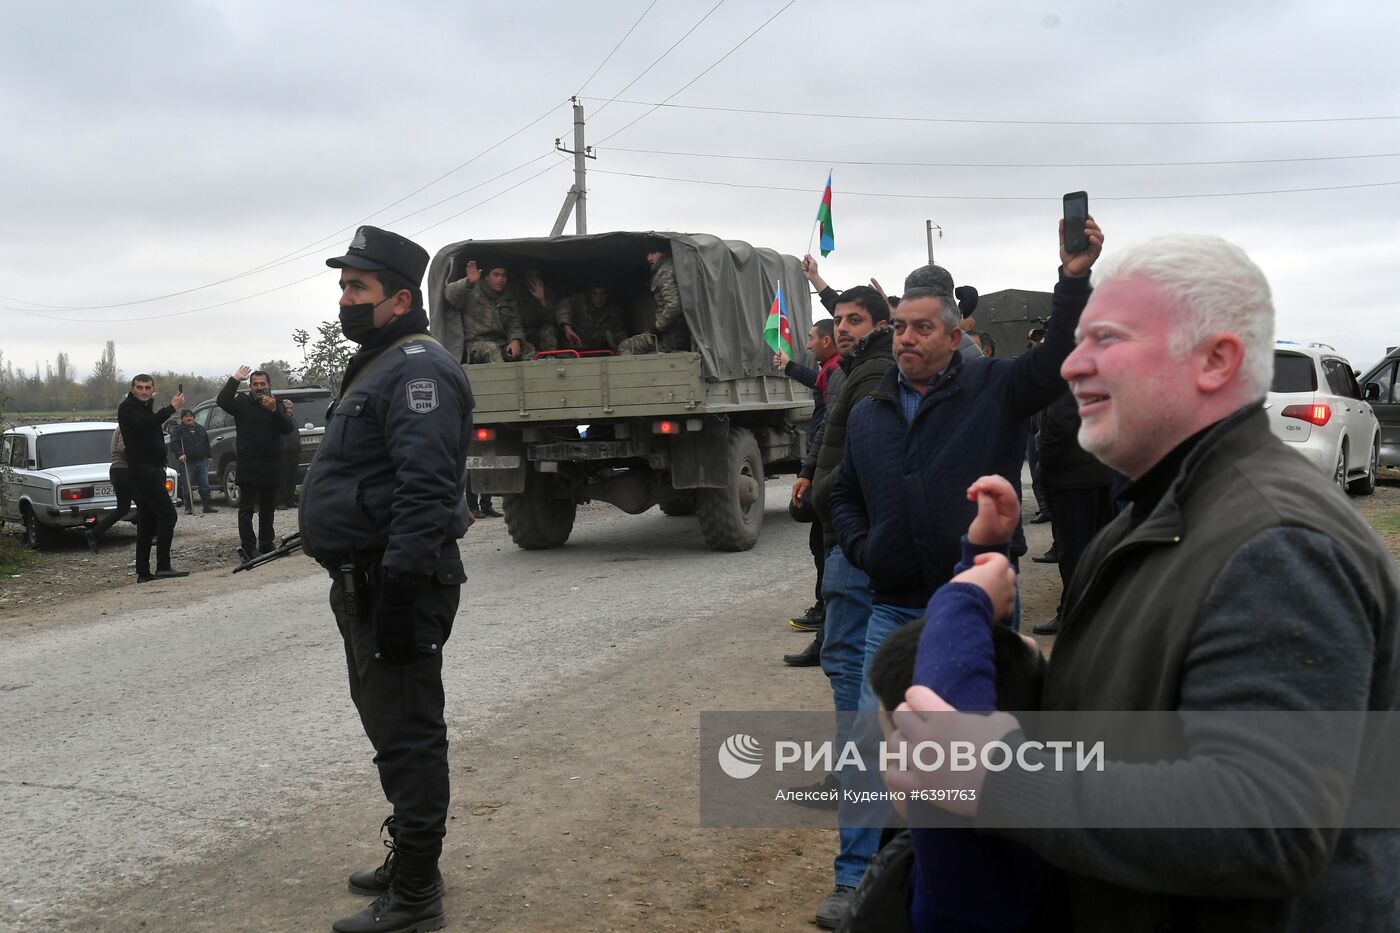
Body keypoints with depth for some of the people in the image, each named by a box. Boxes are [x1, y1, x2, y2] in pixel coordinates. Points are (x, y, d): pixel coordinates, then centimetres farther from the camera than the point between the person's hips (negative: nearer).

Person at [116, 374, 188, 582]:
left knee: (147, 522, 9)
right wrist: (172, 408, -25)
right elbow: (144, 424, -27)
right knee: (167, 514, -17)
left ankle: (143, 573, 11)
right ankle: (163, 567, -20)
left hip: (153, 469, 10)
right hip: (142, 469, -10)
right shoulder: (127, 408, -8)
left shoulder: (146, 407, 21)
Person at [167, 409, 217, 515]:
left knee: (205, 485, 2)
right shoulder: (177, 430, 1)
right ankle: (189, 507, 5)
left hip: (202, 461, 4)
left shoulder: (201, 429, 17)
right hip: (187, 462, -4)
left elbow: (207, 444, 24)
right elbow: (174, 444, -10)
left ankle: (208, 506, 6)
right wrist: (180, 454, -25)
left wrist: (209, 455, 18)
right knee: (187, 487, -3)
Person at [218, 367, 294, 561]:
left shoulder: (277, 405, 11)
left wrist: (274, 410, -19)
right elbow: (222, 400, -17)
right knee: (247, 507, -9)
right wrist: (235, 379, -18)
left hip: (271, 465, 4)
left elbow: (289, 429, -4)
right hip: (248, 465, -4)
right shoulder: (242, 403, 2)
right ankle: (248, 547, -15)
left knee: (268, 508, 12)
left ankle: (266, 544, 20)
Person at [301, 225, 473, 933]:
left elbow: (425, 491, -26)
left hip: (395, 584, -11)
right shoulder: (380, 366, 18)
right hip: (364, 581, 11)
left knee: (407, 735, -4)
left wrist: (400, 595, -29)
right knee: (390, 723, 20)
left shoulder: (417, 369, -17)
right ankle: (409, 862, 34)